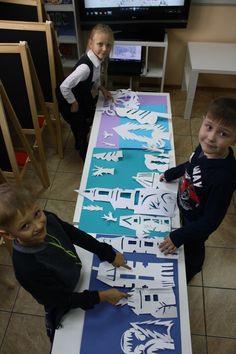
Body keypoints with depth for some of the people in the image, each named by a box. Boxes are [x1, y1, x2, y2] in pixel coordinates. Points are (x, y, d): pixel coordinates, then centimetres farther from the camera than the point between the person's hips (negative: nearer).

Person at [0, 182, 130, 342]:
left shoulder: (48, 219, -29)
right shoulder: (27, 268, -43)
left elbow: (76, 235, -10)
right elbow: (63, 300, -27)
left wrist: (110, 254, -5)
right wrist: (102, 296, -21)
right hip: (65, 312, -5)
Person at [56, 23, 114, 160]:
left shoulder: (97, 58, -13)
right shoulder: (85, 66, -39)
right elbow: (64, 87, -38)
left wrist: (102, 89, -6)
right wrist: (74, 103, -24)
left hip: (84, 95, 8)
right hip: (70, 100, -8)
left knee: (90, 120, 27)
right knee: (81, 128, 12)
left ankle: (81, 144, 54)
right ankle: (84, 151, 42)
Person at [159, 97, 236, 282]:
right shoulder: (206, 146, -23)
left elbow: (211, 221, -31)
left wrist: (179, 236, -25)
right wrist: (171, 174, 13)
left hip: (198, 223, -6)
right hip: (186, 210, 6)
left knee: (192, 247, 26)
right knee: (187, 243, 33)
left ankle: (187, 274, 59)